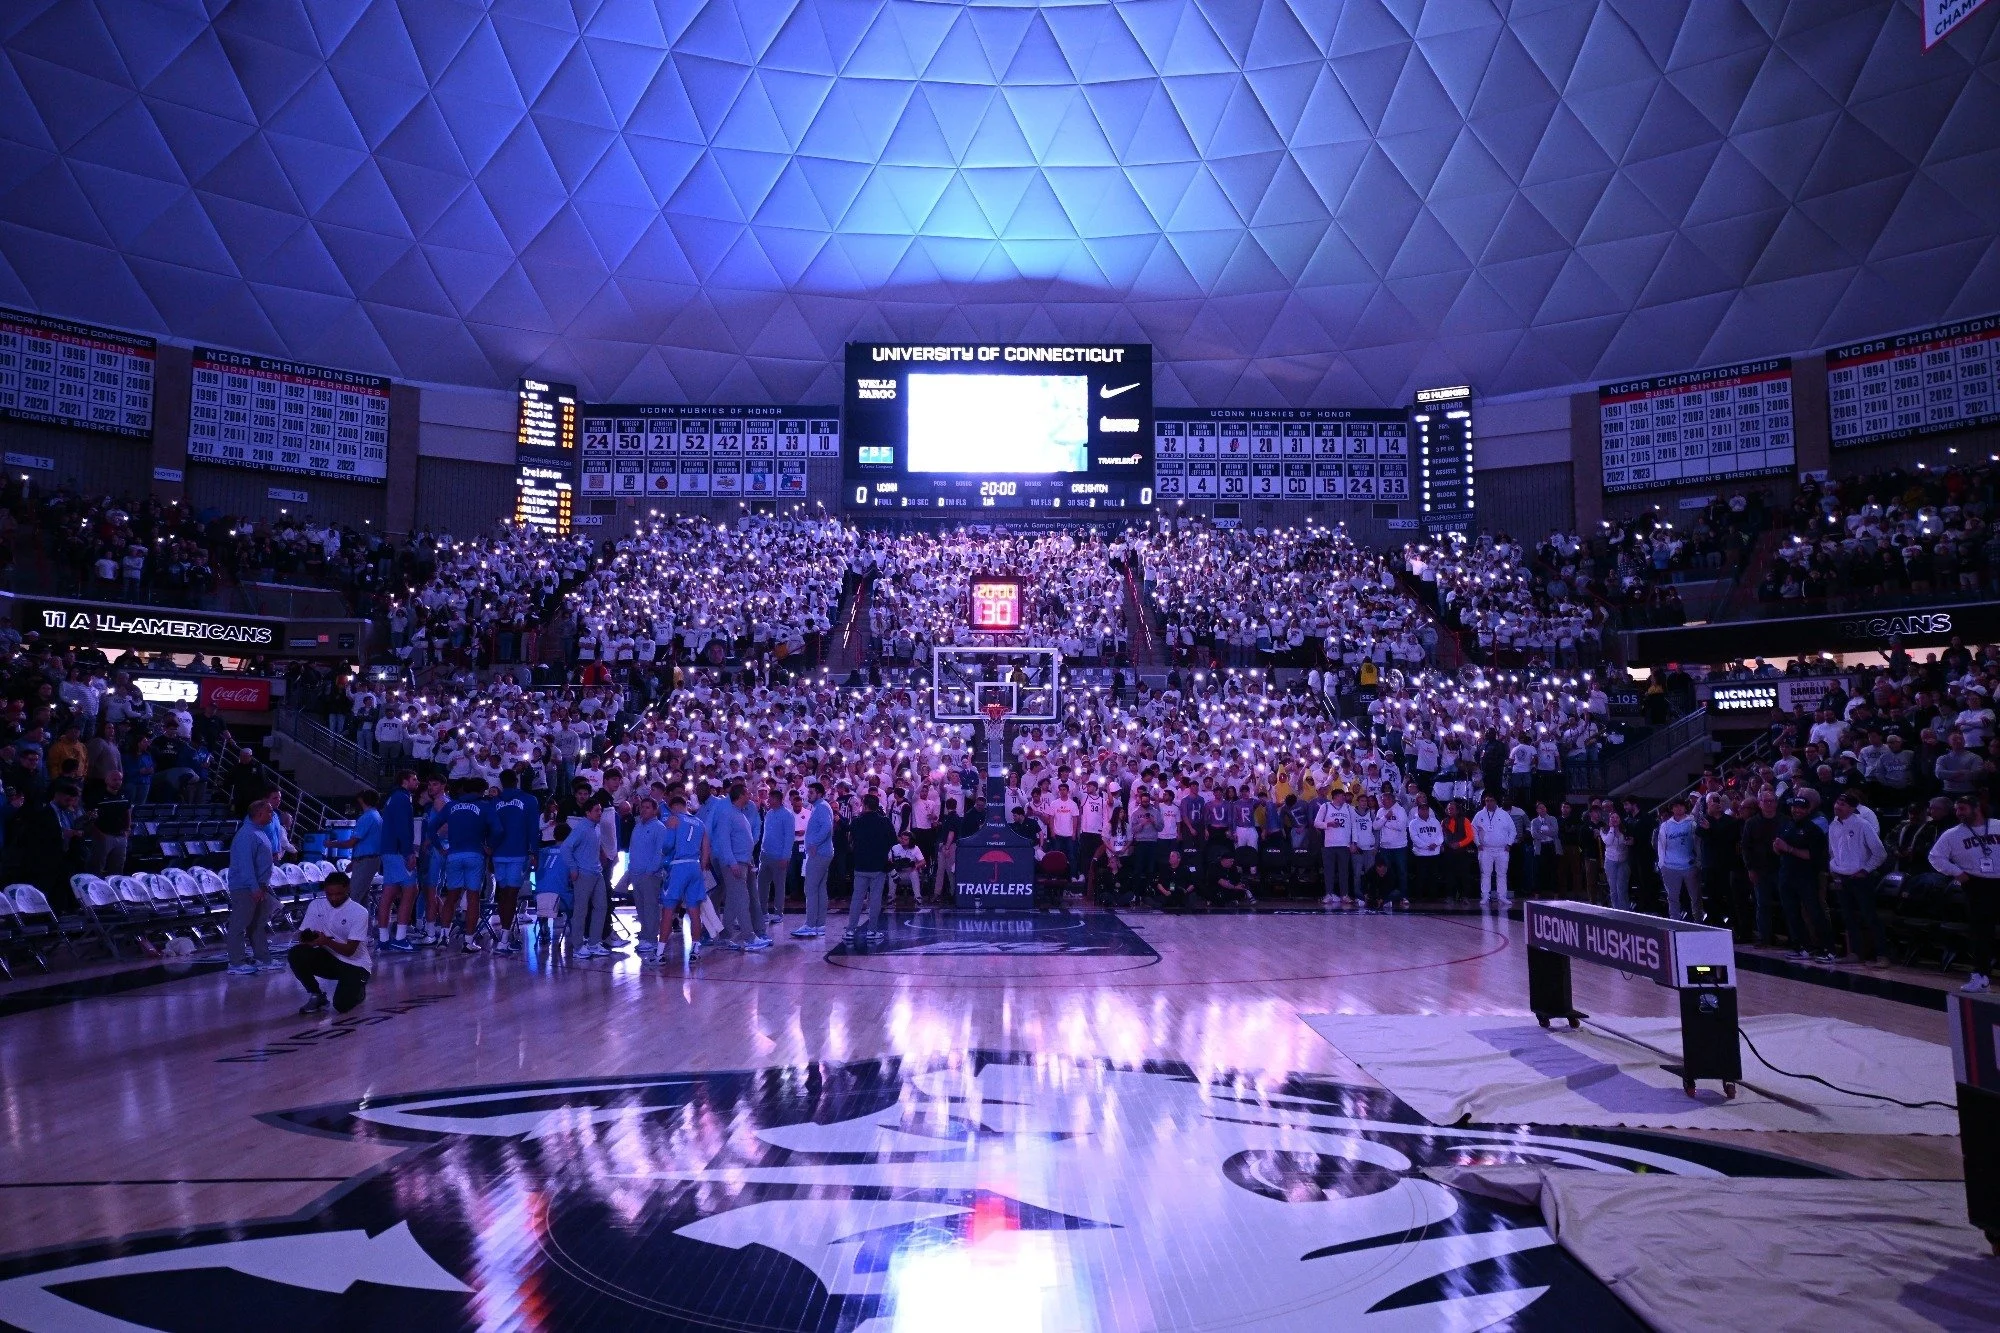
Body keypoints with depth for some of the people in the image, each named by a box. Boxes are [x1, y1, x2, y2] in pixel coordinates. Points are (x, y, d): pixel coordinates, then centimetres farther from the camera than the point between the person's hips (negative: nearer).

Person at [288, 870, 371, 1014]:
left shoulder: (359, 912, -16)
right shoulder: (316, 906, -2)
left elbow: (349, 950, -19)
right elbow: (302, 935, -1)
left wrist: (326, 941, -36)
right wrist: (309, 939, -26)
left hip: (355, 965, -5)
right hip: (329, 958, 5)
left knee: (341, 1005, -25)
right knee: (295, 955, -22)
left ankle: (357, 990, 13)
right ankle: (316, 995, -1)